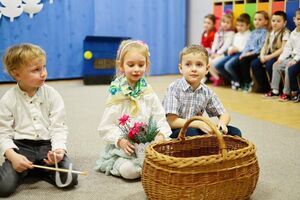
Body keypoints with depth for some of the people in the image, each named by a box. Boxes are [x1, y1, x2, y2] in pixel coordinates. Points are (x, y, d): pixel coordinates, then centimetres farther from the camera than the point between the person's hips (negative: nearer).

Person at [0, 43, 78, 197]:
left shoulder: (51, 95, -2)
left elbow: (59, 128, -3)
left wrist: (59, 149, -22)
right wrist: (13, 156, -21)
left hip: (47, 145, 2)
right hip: (21, 146, -1)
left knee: (70, 179, -20)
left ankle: (35, 170, 5)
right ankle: (23, 171, 9)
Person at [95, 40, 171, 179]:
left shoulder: (148, 92, 3)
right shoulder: (117, 95, -7)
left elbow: (161, 118, 3)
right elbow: (106, 127, -7)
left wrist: (161, 134, -16)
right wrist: (120, 140, -22)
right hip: (123, 146, -3)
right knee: (129, 170, -27)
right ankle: (115, 165, 5)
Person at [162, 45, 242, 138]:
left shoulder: (207, 92, 0)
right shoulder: (174, 88, -14)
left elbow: (224, 114, 10)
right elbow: (172, 122, -19)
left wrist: (222, 123, -15)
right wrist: (199, 124, -27)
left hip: (198, 130, 5)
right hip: (177, 131, -5)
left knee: (235, 132, -7)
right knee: (191, 132, -37)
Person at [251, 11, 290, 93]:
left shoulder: (285, 33, -10)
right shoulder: (270, 33, 13)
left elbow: (283, 49, -19)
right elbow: (265, 46, 12)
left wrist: (269, 57, -21)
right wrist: (262, 55, -9)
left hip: (279, 56, -7)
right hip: (269, 55, 8)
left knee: (269, 65, -33)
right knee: (254, 64, -9)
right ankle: (264, 86, 4)